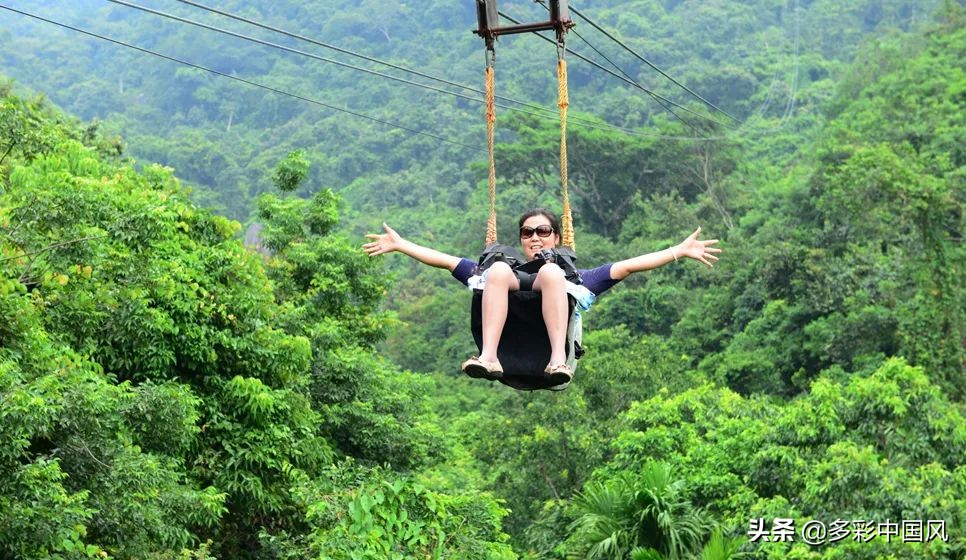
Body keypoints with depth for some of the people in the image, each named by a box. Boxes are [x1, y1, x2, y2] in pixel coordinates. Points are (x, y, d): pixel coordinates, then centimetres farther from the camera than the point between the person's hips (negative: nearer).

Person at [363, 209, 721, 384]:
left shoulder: (577, 278, 39)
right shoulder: (506, 273, 42)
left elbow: (627, 266, 29)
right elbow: (447, 261, 39)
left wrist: (680, 251, 20)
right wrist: (400, 245, 34)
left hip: (548, 337, -1)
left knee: (550, 272, -25)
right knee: (497, 269, -23)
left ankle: (558, 360, -46)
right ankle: (489, 358, -45)